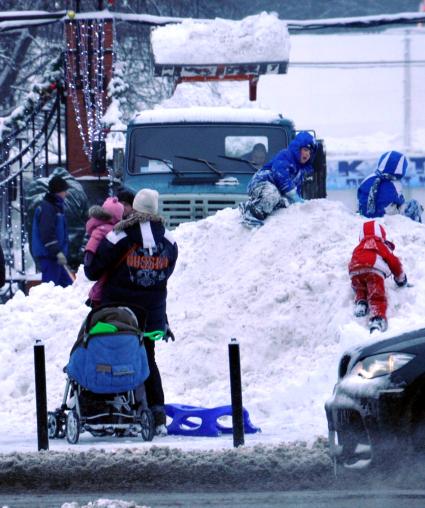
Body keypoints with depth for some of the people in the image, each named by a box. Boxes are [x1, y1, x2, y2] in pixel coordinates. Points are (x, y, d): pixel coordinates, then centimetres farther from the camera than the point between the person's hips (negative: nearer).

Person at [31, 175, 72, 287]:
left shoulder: (56, 206, 19)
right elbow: (47, 233, -23)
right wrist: (57, 252, -27)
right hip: (48, 255, -11)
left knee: (67, 284, 12)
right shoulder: (47, 208, -14)